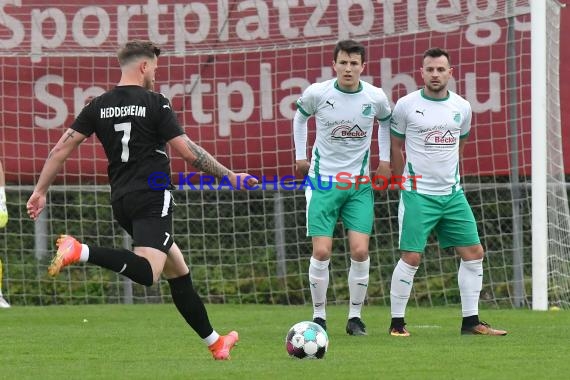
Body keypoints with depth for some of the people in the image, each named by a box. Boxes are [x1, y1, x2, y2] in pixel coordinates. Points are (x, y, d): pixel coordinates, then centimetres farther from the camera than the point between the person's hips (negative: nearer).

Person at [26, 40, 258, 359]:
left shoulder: (99, 106, 9)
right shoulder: (155, 103, -6)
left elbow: (62, 147, 7)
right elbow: (188, 151, -9)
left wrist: (41, 190, 14)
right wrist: (230, 177, 0)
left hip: (122, 201, 8)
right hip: (153, 199, -8)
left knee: (178, 269, 17)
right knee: (147, 272, -23)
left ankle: (214, 341, 20)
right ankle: (81, 251, -38)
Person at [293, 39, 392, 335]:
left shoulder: (375, 97, -6)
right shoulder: (316, 93, -10)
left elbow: (386, 121, 17)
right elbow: (300, 117, 13)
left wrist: (385, 159, 11)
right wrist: (300, 156, 12)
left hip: (359, 184, 1)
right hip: (322, 181, -1)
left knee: (360, 250, -9)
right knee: (321, 251, -9)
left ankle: (355, 316, 6)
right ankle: (319, 316, 7)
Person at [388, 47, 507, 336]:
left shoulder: (462, 107, 6)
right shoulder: (406, 105, -5)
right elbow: (396, 146, 5)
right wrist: (407, 182, 7)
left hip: (453, 193, 5)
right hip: (417, 195, -5)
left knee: (473, 253, 3)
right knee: (411, 258, -9)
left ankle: (470, 321, 11)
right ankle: (397, 323, 2)